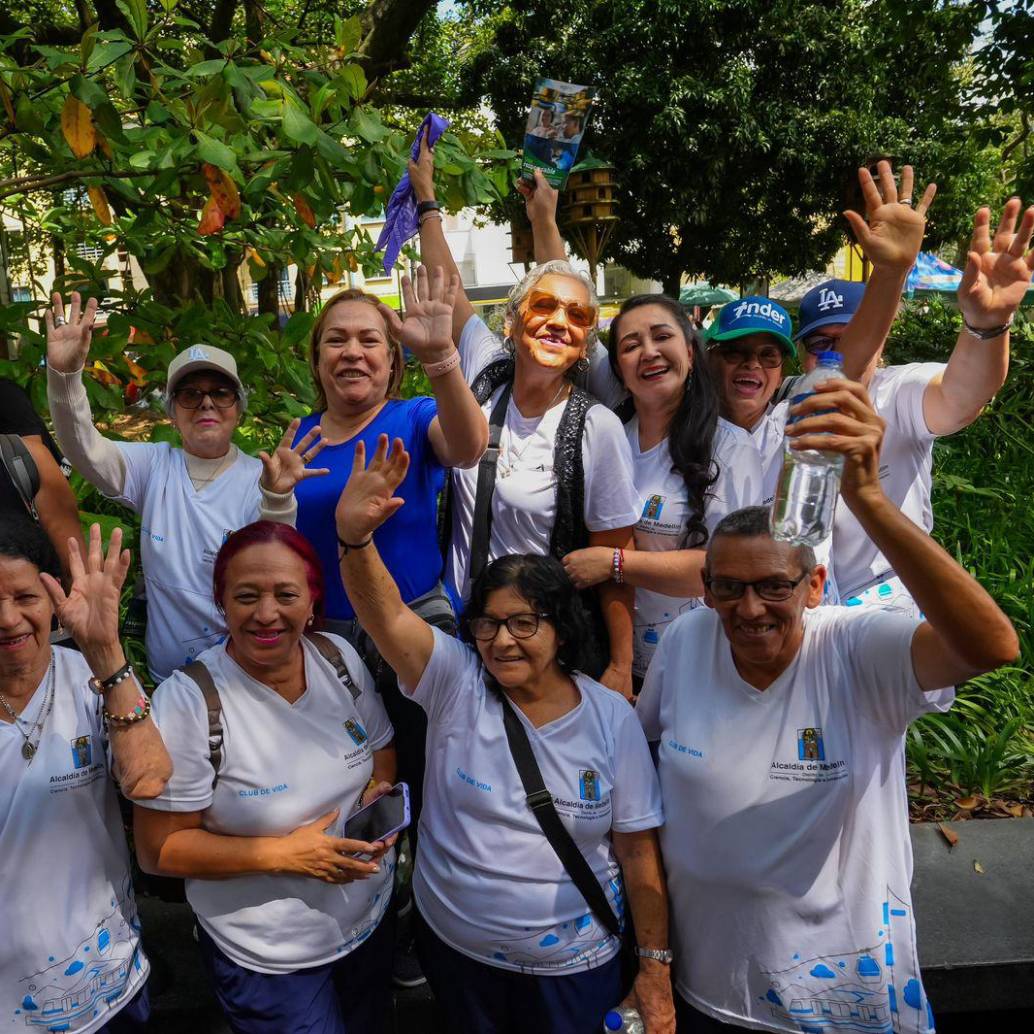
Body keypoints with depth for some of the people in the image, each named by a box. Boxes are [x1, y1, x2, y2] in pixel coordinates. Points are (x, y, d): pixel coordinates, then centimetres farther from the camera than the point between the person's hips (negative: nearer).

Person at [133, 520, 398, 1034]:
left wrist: (379, 789, -17)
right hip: (266, 960, -4)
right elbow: (157, 849, -18)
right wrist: (283, 853, -25)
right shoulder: (187, 700, -24)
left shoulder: (340, 657, -11)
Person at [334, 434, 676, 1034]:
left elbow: (639, 851, -8)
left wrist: (656, 968, -5)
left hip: (573, 963, -1)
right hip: (454, 946, 2)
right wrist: (355, 536, -47)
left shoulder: (611, 719, -13)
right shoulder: (456, 683, -13)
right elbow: (387, 615, -30)